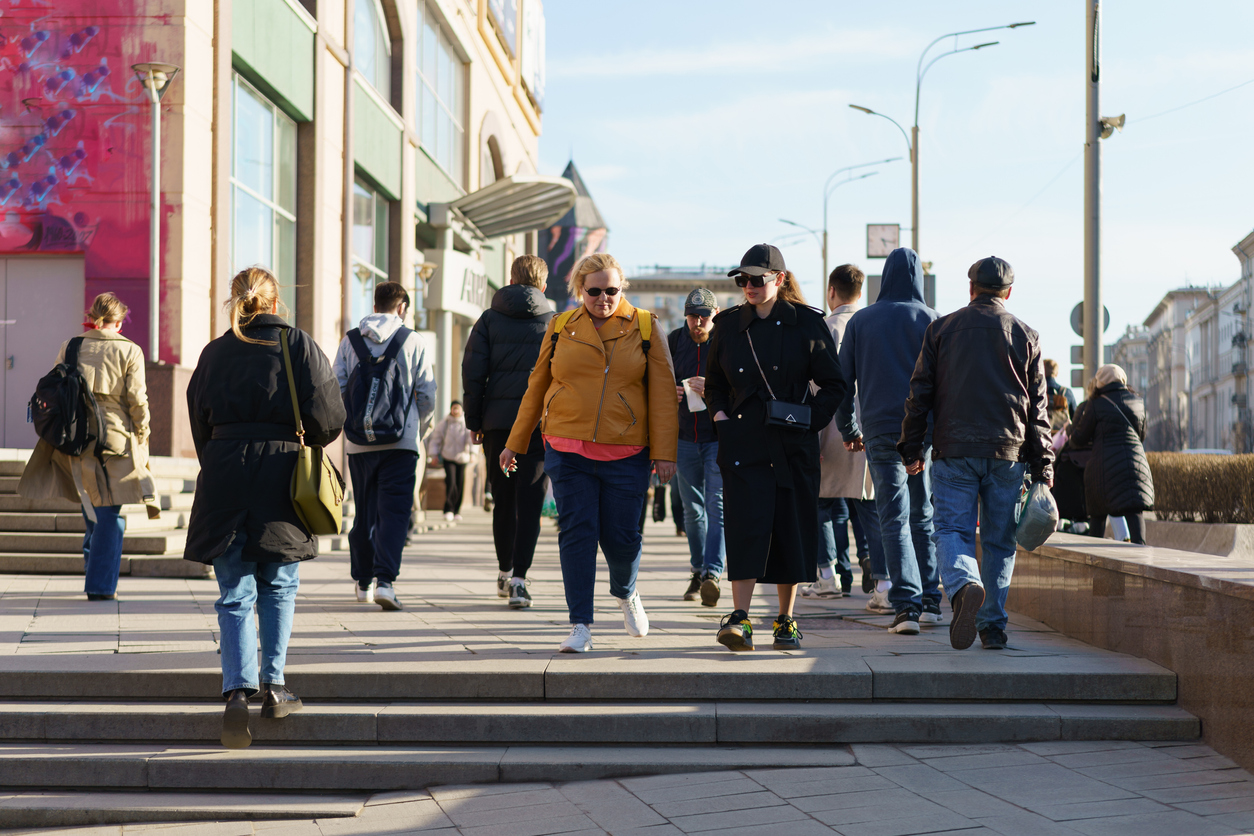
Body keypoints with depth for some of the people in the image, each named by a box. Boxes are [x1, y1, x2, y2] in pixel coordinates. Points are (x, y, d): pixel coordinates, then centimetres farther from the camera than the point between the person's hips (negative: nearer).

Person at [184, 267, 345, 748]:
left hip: (222, 476, 1)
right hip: (281, 473, -1)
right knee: (279, 587, 14)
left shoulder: (214, 352, 9)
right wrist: (307, 441, 17)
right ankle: (273, 687, 13)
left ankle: (239, 690, -12)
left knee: (235, 595, 3)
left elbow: (200, 424, 12)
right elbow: (328, 418, -4)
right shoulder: (299, 345, 1)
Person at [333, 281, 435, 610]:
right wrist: (419, 429, 17)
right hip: (401, 441, -3)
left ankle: (363, 581, 24)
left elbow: (336, 389, 2)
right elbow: (427, 395, -1)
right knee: (394, 510, -4)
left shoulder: (350, 341, 5)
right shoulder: (413, 342, -1)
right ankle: (385, 580, -19)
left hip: (358, 443, 3)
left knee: (364, 511, 15)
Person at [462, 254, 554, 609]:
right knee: (529, 500, -3)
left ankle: (505, 570, 28)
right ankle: (518, 578, -14)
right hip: (541, 421, -2)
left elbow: (473, 372, 2)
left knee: (503, 498, 15)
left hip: (498, 420, 2)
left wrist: (474, 420, 8)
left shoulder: (489, 320, 6)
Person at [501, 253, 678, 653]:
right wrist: (515, 443, 15)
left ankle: (625, 593, 35)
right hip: (568, 451, 1)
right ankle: (580, 626, 2)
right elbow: (536, 387, 14)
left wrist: (664, 452, -4)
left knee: (621, 535, 2)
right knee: (577, 532, -4)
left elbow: (662, 392, 2)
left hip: (625, 455, -1)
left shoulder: (645, 327, 3)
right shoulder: (560, 328, 7)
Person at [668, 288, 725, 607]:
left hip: (721, 436, -4)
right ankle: (698, 571, 23)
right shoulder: (674, 341, 6)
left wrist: (713, 387, -27)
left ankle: (713, 572, -21)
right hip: (685, 437, 4)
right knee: (692, 509, 12)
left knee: (717, 505, -14)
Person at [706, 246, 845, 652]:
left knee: (791, 529, 4)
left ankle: (786, 621, 15)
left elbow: (833, 385, 5)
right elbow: (714, 382, 20)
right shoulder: (729, 324, 8)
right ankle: (740, 619, -14)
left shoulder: (807, 324, 1)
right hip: (743, 443, 1)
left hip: (792, 444, -1)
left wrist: (809, 421, -7)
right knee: (745, 526, -11)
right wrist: (720, 413, 3)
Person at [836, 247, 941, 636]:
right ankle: (930, 602, 15)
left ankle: (906, 605, -11)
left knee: (894, 519, -1)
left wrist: (849, 429, 17)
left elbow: (844, 381, 7)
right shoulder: (931, 320, 0)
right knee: (924, 516, 12)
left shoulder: (860, 321, 5)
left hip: (880, 430, 0)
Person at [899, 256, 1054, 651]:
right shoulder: (1026, 335, 9)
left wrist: (912, 448, 10)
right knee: (999, 540, 9)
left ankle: (965, 586, -31)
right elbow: (1038, 407, 8)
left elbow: (920, 392, 5)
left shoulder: (941, 328, 7)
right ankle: (993, 624, 7)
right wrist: (1043, 465, 9)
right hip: (1008, 452, 1)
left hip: (953, 450, -1)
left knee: (952, 529, -1)